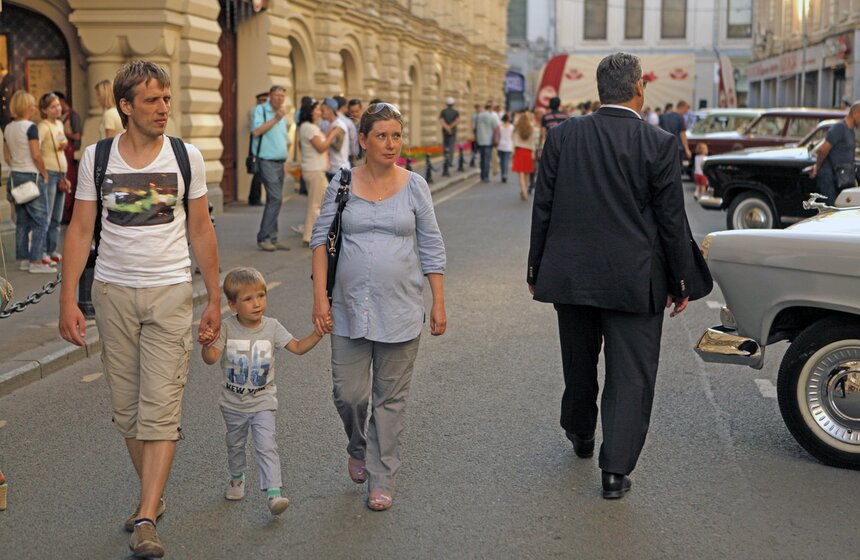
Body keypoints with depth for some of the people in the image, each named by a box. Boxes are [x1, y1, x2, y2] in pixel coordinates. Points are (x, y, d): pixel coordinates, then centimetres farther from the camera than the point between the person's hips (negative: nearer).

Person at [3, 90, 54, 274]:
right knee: (40, 220, -2)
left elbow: (7, 157, 12)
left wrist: (16, 168, 17)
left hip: (15, 176, 8)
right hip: (32, 176, -8)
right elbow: (36, 155, -18)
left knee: (22, 220, 13)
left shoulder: (8, 128, 8)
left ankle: (23, 259, 18)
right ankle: (36, 261, -4)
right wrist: (44, 174, -7)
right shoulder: (30, 127, -14)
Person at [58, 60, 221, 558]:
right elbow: (80, 230, 3)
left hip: (171, 292, -2)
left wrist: (215, 299, 6)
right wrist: (68, 300, -3)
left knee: (161, 410, -9)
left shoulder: (187, 157, 1)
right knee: (126, 409, 9)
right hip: (113, 292, 2)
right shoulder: (96, 157, 2)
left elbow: (201, 231, 6)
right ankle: (154, 495, 27)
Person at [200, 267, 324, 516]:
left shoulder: (272, 327, -8)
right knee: (235, 444, 21)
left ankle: (273, 493, -15)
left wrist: (317, 334, -21)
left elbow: (297, 347, -7)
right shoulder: (227, 328, -11)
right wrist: (206, 342, -38)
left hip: (263, 402, -1)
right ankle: (237, 477, 46)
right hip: (233, 402, 1)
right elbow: (211, 358, -18)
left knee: (266, 446, -13)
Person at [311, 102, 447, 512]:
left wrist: (439, 303, 1)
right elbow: (321, 239, 2)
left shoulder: (414, 186, 1)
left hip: (400, 309, 0)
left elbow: (431, 247, 4)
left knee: (390, 398, 5)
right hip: (350, 308, 0)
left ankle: (382, 479, 18)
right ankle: (358, 449, 33)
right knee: (349, 393, 1)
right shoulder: (342, 183, 1)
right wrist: (320, 296, -6)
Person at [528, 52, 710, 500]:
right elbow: (672, 221, -7)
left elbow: (542, 208, 1)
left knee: (578, 362, 21)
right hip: (634, 280, -3)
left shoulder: (563, 136, -3)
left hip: (571, 275, 4)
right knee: (630, 375, 5)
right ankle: (615, 470, 3)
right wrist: (682, 281, 3)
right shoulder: (659, 145, -11)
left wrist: (536, 267, 11)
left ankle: (580, 435, 43)